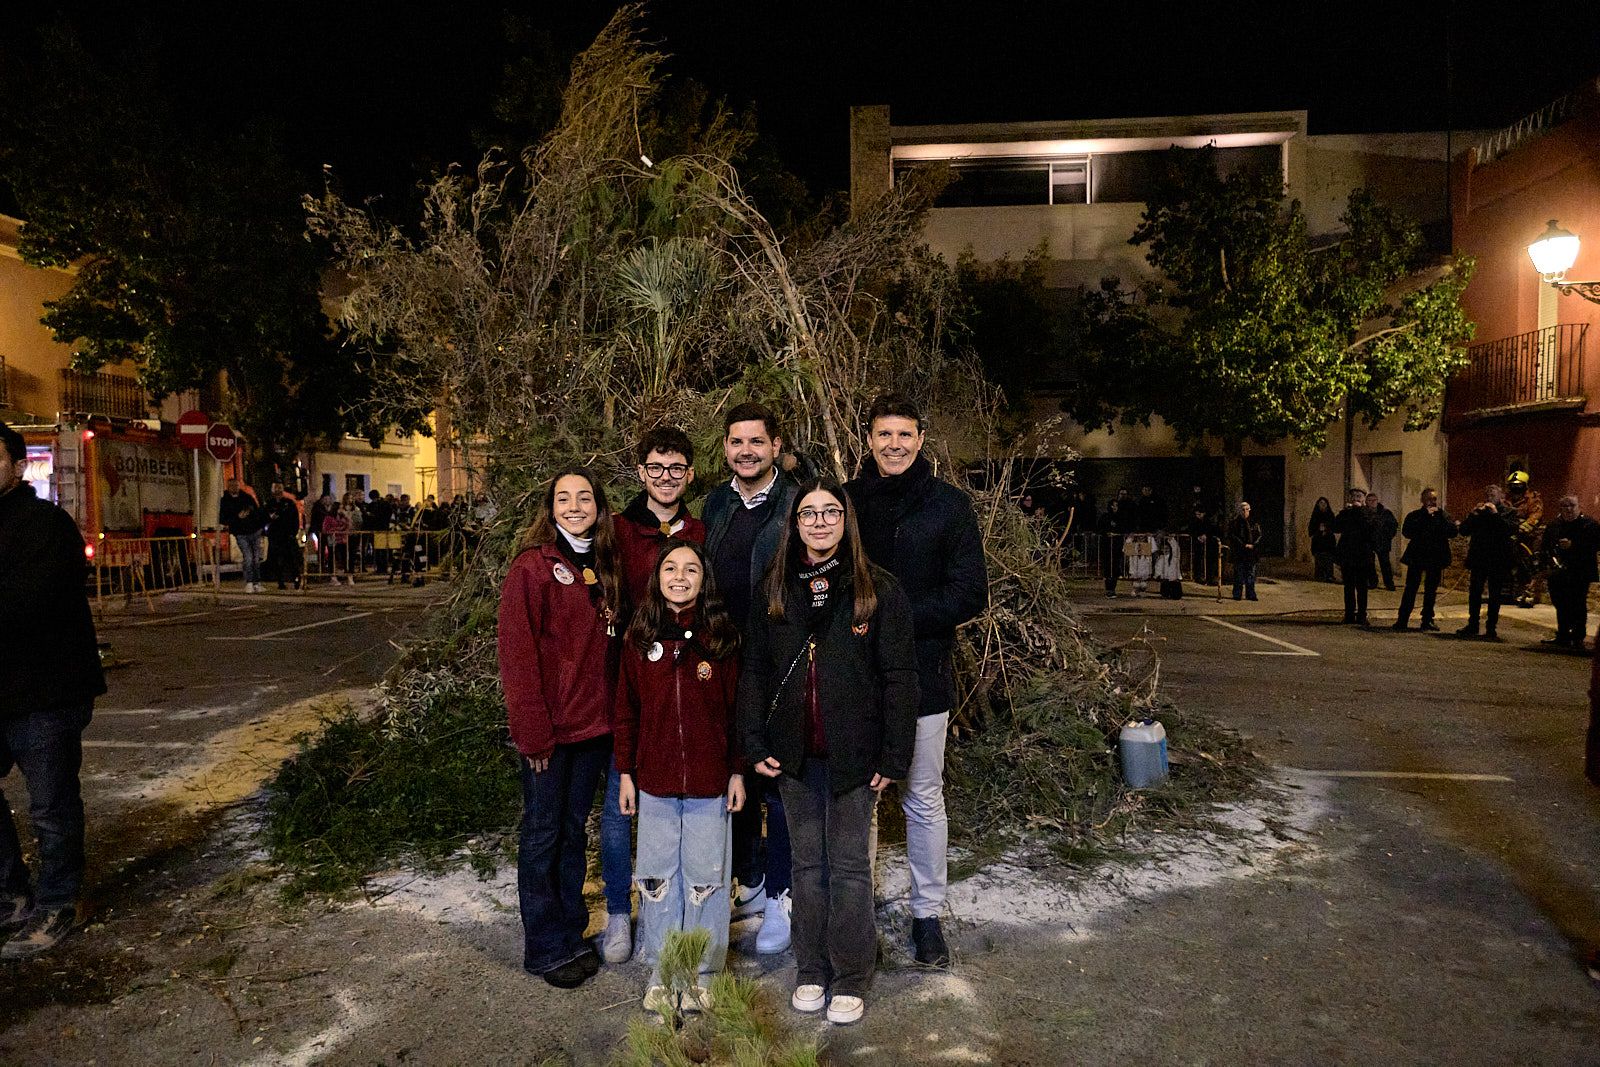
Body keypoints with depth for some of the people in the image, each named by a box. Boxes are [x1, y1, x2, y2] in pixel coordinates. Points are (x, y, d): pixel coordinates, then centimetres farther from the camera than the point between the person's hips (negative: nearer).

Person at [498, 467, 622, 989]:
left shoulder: (605, 567, 8)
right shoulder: (532, 566, -12)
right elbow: (517, 655, -14)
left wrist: (612, 713, 7)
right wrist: (533, 731, -16)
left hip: (593, 723, 6)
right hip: (549, 728, -6)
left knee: (574, 828, 17)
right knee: (543, 833, 7)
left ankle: (571, 934, 31)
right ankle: (545, 947, 21)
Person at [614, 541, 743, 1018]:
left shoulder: (723, 637, -3)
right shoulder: (640, 637, 1)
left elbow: (736, 707, 0)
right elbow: (626, 710, 5)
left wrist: (738, 771, -1)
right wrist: (626, 772, 4)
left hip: (710, 783, -1)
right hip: (654, 782, 2)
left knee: (706, 879, 9)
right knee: (657, 877, 12)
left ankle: (703, 972, 25)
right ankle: (659, 972, 27)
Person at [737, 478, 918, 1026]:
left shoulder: (879, 590, -5)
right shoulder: (774, 592, 6)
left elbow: (899, 678, -6)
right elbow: (754, 672, 8)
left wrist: (893, 756, -10)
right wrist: (755, 745, 1)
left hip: (852, 754, -3)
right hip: (794, 755, 3)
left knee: (850, 865, 6)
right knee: (808, 863, 13)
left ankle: (851, 979, 20)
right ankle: (811, 970, 27)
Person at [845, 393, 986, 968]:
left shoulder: (949, 504, -2)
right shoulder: (846, 500, 3)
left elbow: (970, 594, -7)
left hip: (922, 676, -1)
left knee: (924, 799, 11)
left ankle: (927, 913, 27)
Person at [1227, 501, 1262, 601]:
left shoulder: (1254, 522, 10)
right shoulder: (1234, 522, 1)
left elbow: (1259, 535, 7)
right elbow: (1232, 536, -5)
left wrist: (1253, 545, -9)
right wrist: (1244, 545, -13)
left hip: (1252, 552, 3)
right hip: (1238, 552, -3)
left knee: (1251, 574, 4)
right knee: (1239, 574, -1)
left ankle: (1250, 595, 10)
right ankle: (1237, 594, 5)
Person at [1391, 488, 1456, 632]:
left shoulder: (1444, 515, 9)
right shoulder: (1414, 515, 3)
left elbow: (1453, 532, -7)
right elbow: (1407, 532, -14)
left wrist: (1440, 515, -14)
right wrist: (1425, 516, -15)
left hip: (1436, 557, 2)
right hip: (1416, 557, -2)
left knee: (1431, 591, 8)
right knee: (1411, 589, -4)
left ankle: (1427, 620, 15)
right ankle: (1402, 620, -2)